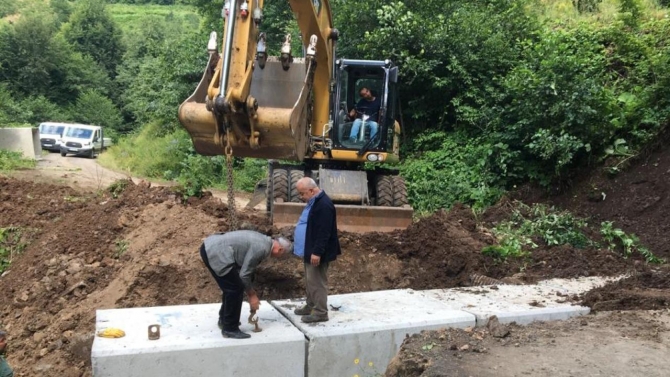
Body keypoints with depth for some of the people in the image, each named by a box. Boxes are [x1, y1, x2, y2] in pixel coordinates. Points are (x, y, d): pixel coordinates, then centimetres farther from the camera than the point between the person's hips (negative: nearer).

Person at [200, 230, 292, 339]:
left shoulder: (264, 242, 15)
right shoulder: (262, 248, -14)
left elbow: (246, 270, 25)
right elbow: (244, 274, -10)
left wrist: (252, 293, 27)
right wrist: (252, 295, 3)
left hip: (211, 247, 11)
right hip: (215, 252, -11)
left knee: (231, 286, 22)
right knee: (236, 288, -5)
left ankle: (224, 320, 37)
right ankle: (230, 329, 5)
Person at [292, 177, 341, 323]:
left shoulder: (324, 205, -23)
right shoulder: (313, 202, 11)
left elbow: (324, 232, -26)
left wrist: (317, 252, -27)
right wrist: (310, 251, 24)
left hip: (317, 253, -10)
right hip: (310, 250, 10)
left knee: (317, 281, -3)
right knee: (310, 280, 18)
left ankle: (320, 312, 6)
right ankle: (311, 306, 30)